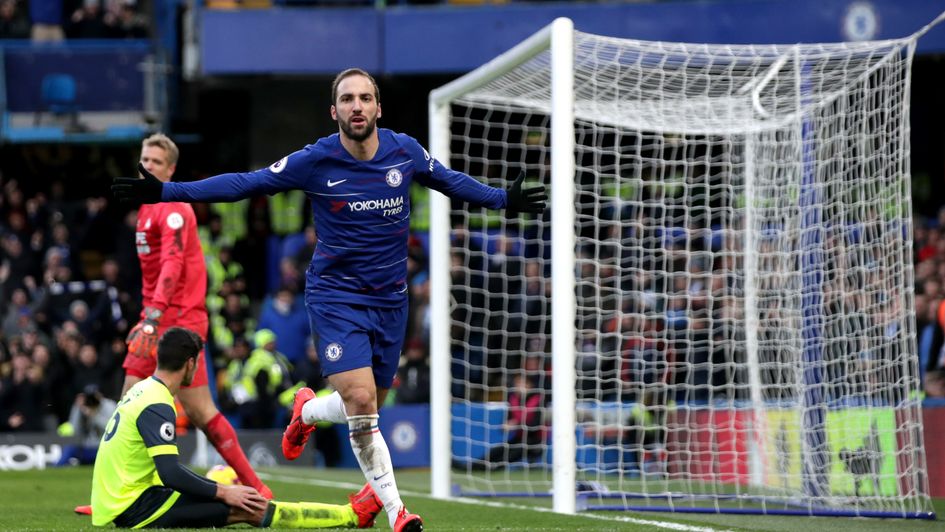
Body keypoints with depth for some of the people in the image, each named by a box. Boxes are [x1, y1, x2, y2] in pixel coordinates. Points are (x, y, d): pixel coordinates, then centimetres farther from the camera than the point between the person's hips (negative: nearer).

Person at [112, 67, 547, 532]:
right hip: (335, 297, -4)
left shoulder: (405, 153, -3)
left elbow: (450, 181, 18)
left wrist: (502, 199, 23)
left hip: (389, 301, 4)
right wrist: (166, 192, -12)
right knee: (360, 400, -19)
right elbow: (245, 183, -8)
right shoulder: (315, 161, -12)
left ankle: (306, 412, 41)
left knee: (366, 407, 8)